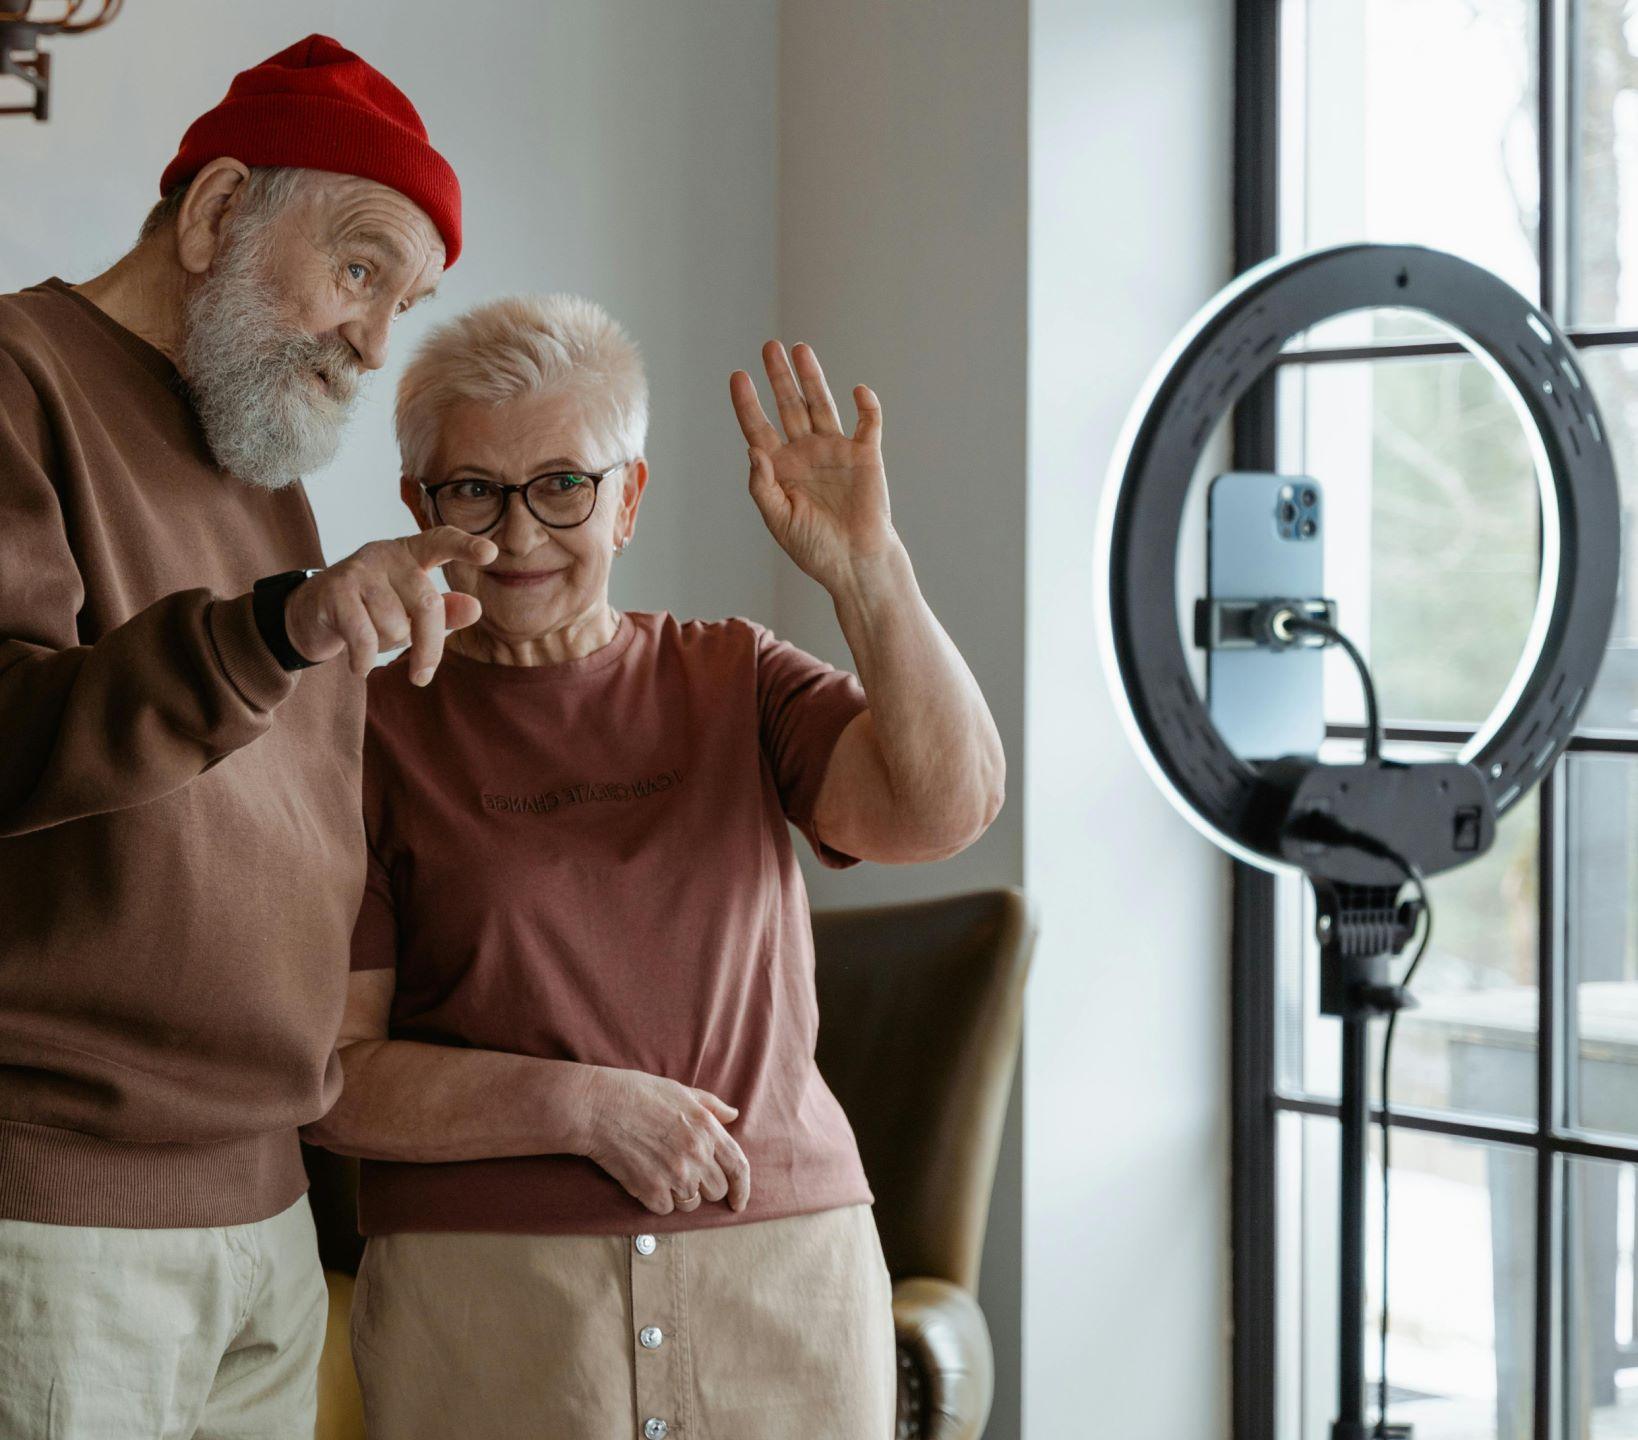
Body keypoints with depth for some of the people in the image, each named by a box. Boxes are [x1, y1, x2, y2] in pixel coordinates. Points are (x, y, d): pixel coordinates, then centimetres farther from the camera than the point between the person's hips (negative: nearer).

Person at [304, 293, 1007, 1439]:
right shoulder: (373, 732, 1)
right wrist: (583, 1105, -15)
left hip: (784, 1283, 2)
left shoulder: (735, 682, 10)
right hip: (481, 1298, -2)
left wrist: (866, 571, -18)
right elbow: (328, 1077, -4)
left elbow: (947, 806, -8)